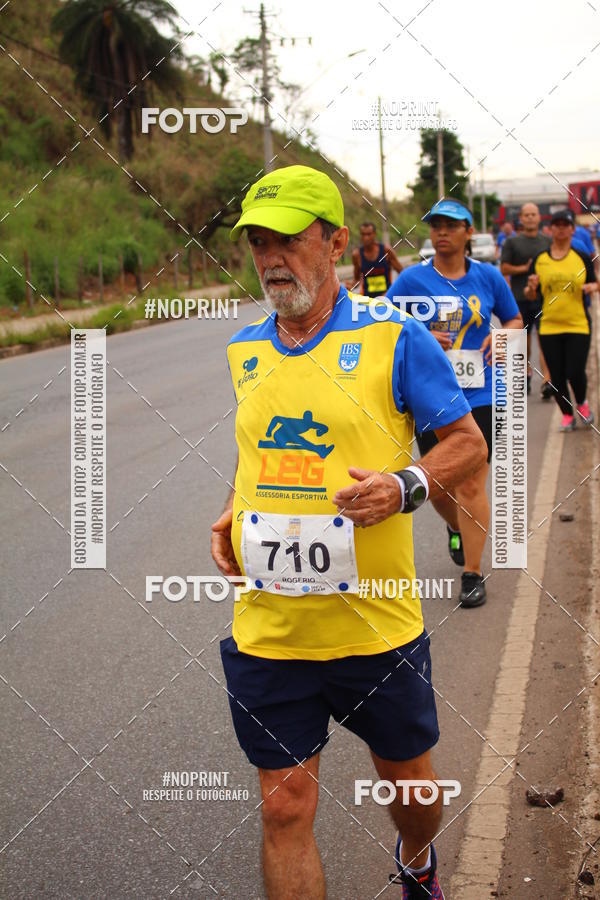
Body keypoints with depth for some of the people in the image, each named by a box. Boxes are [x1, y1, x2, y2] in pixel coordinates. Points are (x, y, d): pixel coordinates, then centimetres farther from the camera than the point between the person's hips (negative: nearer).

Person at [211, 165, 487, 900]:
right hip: (267, 627, 3)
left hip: (376, 622, -3)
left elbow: (469, 443, -2)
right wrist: (232, 513, 4)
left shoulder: (394, 336, -7)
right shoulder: (244, 350, 7)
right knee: (284, 810, 4)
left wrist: (405, 487, -20)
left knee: (408, 780, 17)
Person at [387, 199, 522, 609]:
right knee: (438, 485, 9)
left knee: (472, 486, -4)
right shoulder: (412, 279, -2)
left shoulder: (488, 276, 3)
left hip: (479, 396, 0)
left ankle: (473, 574, 7)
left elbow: (515, 319, 17)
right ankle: (457, 529, 45)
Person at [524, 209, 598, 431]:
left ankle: (582, 403, 22)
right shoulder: (539, 259, 4)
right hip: (548, 326, 1)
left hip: (578, 325, -1)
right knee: (556, 376, 3)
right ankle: (567, 414, 23)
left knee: (575, 372, -9)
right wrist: (531, 288, -15)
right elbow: (531, 295, 8)